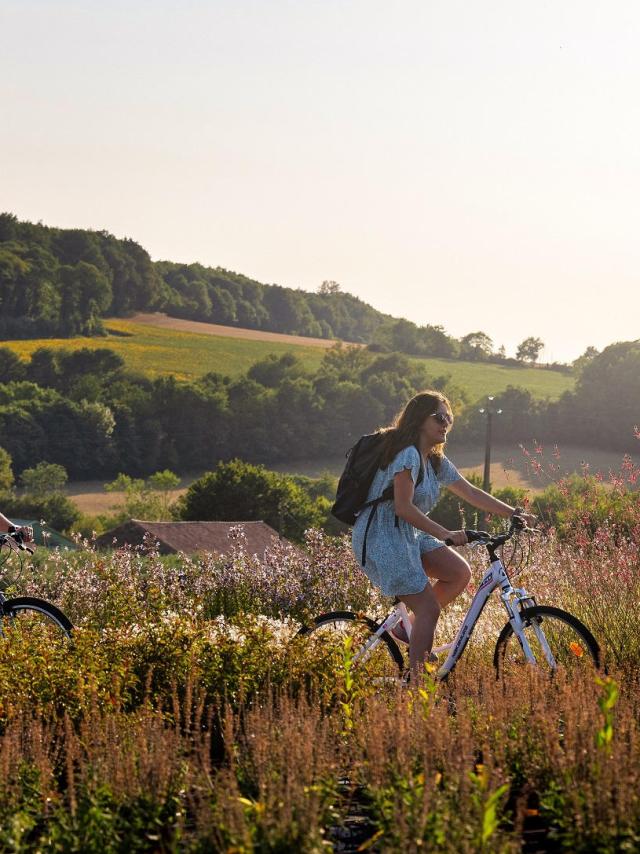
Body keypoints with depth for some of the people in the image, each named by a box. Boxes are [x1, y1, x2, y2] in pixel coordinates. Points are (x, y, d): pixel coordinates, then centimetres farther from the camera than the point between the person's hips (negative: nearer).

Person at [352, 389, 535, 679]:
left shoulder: (436, 462, 12)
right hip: (382, 538, -9)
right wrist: (445, 534, -27)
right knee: (430, 608, -11)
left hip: (409, 535, 9)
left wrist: (514, 514, 9)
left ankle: (408, 627, 9)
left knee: (460, 573, -3)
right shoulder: (408, 454, -17)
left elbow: (471, 493, 15)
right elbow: (404, 508, -24)